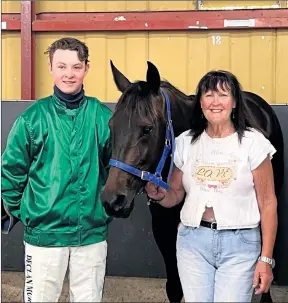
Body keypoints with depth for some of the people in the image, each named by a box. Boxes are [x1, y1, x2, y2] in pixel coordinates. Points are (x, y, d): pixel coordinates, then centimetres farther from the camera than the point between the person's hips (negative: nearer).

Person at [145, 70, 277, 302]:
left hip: (239, 243, -3)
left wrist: (266, 259, -8)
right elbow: (175, 195, 12)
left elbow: (268, 203, -4)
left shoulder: (253, 142, -6)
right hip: (193, 240, 3)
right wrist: (158, 195, -12)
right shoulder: (186, 142, 4)